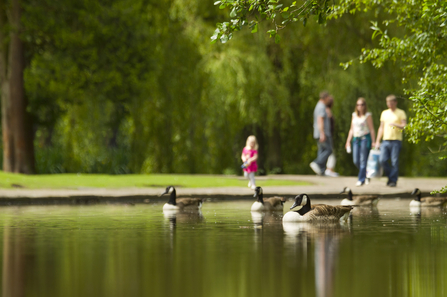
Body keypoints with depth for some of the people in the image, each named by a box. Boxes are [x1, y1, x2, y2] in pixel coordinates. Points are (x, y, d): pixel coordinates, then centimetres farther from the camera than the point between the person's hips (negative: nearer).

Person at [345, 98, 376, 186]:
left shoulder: (368, 115, -1)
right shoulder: (354, 115, 14)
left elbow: (371, 129, -2)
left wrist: (373, 142, -7)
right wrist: (348, 141, 16)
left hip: (365, 138, -5)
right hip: (356, 139, 5)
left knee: (363, 160, -7)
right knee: (356, 161, 1)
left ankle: (361, 179, -3)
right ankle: (367, 174, 22)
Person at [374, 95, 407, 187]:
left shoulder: (401, 113, 4)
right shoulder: (384, 113, 17)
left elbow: (404, 126, -6)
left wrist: (395, 125, -25)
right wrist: (377, 141, 15)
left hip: (396, 140, -4)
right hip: (385, 140, 4)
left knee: (394, 161, -6)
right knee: (383, 160, -7)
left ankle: (393, 180, 2)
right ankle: (390, 176, 13)